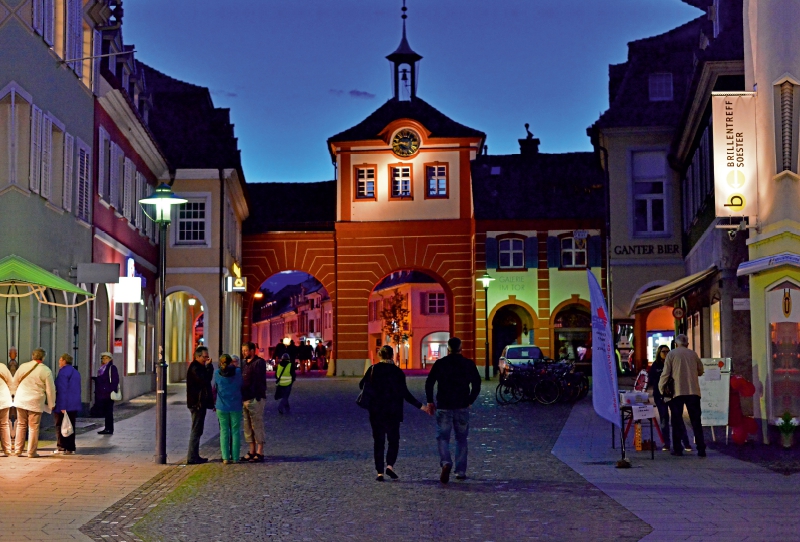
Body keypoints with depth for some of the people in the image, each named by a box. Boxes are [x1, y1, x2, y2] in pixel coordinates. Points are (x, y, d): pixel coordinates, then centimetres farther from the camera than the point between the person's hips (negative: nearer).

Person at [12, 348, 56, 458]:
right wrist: (51, 404, 6)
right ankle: (31, 452, 6)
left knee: (21, 425, 14)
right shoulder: (46, 370, -7)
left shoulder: (23, 366, 3)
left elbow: (14, 384, 11)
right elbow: (50, 390, -5)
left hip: (21, 400, 4)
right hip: (35, 402, -3)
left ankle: (17, 450, 15)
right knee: (33, 427, 4)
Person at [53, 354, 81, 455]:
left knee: (60, 426, 0)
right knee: (71, 427, 10)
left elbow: (62, 390, -18)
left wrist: (62, 406, -20)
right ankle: (70, 448, 10)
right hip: (74, 405, 8)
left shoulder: (63, 372, -12)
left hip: (64, 406, -8)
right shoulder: (76, 372, 16)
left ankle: (62, 447, -2)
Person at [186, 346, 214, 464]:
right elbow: (205, 380, -27)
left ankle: (194, 456, 19)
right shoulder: (195, 368, -15)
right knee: (196, 430, -8)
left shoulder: (199, 367, 17)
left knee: (197, 430, 14)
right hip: (197, 403, -11)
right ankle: (192, 457, -7)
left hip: (199, 403, 11)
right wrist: (209, 366, -20)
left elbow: (205, 381, 22)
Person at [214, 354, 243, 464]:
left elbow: (215, 388, 7)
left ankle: (225, 457, 0)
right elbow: (242, 386, 4)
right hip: (235, 406, 0)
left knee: (224, 431, 6)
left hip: (222, 407, 1)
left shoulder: (217, 373, -4)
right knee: (235, 431, 6)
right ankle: (235, 457, 5)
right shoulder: (238, 371, -7)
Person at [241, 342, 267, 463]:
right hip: (245, 399, 9)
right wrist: (242, 398, 13)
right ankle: (252, 452, 18)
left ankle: (259, 453, -2)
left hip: (255, 399, -9)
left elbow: (259, 382, -16)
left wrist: (257, 397, -21)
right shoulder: (246, 364, 18)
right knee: (248, 427, 11)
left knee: (257, 426, -5)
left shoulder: (259, 363, -9)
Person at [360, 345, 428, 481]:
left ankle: (380, 472, 1)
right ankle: (390, 465, -9)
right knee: (393, 439, 11)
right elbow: (405, 393, -8)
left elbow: (362, 385, 3)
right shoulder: (398, 372, -4)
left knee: (378, 441, 7)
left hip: (376, 412, 1)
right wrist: (420, 406, -3)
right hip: (393, 412, -1)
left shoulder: (373, 369, -2)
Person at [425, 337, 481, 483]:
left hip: (443, 407, -1)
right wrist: (470, 401, 14)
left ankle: (446, 462, -22)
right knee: (461, 438, 12)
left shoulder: (440, 364, 1)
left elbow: (429, 383, 0)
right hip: (462, 407, 1)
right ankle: (461, 471, 12)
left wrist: (430, 402, 10)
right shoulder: (469, 364, 4)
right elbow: (477, 385, 4)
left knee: (442, 437, 3)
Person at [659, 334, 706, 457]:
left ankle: (677, 449, 4)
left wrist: (661, 389, 7)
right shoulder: (693, 354, 9)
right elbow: (700, 371, 16)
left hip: (677, 392, -2)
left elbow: (665, 374, -3)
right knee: (696, 421, 4)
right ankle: (701, 449, -1)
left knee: (677, 421, 6)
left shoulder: (671, 354, 1)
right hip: (693, 392, 2)